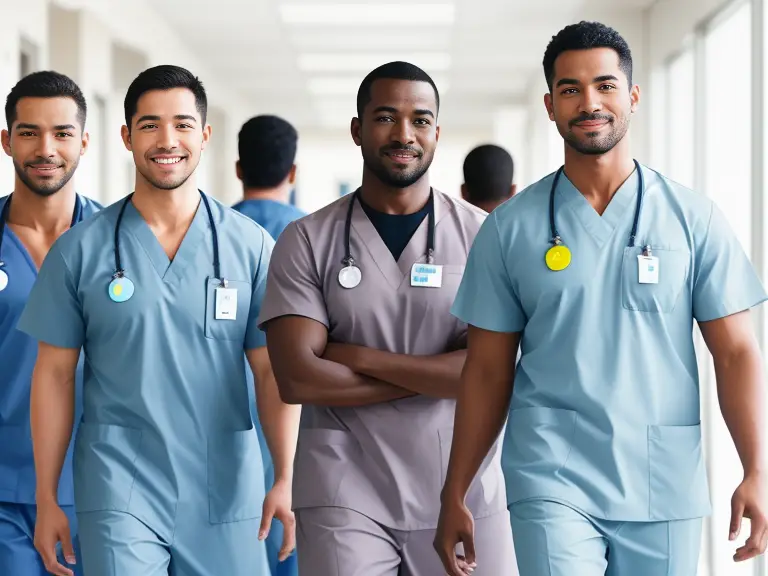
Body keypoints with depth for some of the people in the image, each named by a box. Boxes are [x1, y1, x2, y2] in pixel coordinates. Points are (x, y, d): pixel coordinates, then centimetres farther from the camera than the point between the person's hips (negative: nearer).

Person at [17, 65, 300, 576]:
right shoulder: (80, 250, 2)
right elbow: (54, 374, 5)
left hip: (226, 494, 1)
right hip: (118, 491, -1)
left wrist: (286, 480, -5)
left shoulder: (251, 246, 3)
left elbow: (274, 372, 4)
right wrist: (47, 499, 2)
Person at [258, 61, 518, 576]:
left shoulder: (482, 237, 2)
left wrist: (360, 358, -11)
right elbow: (298, 379, -9)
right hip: (346, 497, -1)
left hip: (462, 492, 1)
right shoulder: (308, 241, 1)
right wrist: (437, 375, -9)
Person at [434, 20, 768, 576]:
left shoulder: (694, 218, 3)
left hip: (666, 489, 1)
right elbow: (487, 370, 8)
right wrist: (455, 496, 5)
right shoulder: (510, 227, 4)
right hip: (551, 483, -1)